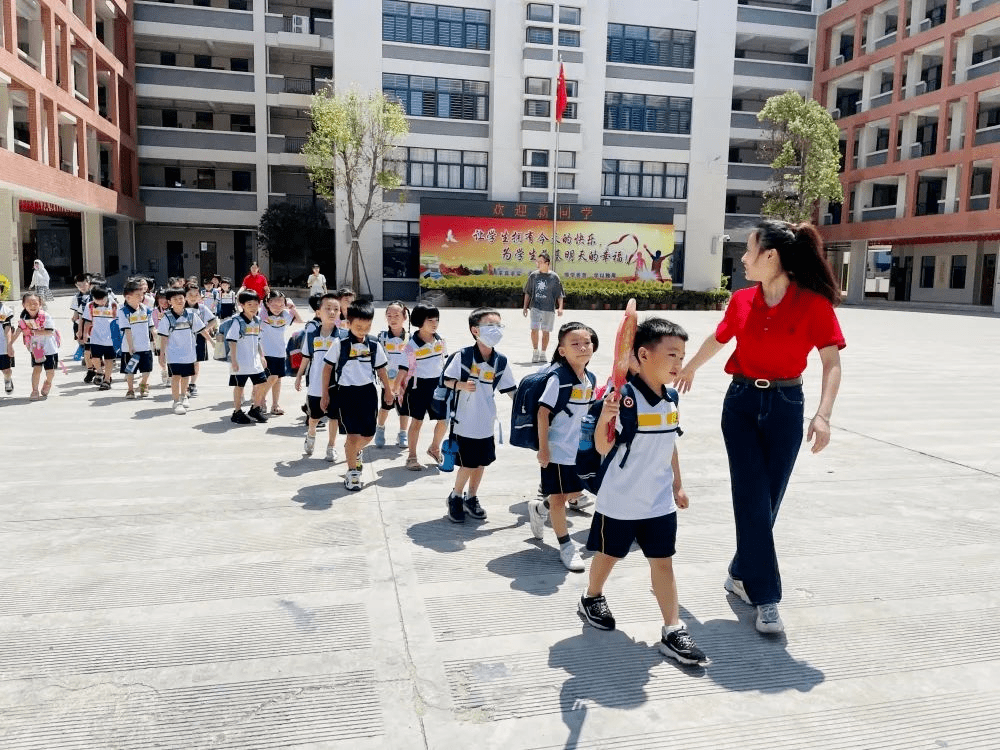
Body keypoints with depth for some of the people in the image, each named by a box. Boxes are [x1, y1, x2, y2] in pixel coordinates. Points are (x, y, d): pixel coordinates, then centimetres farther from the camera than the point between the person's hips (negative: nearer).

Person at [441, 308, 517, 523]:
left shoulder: (501, 361, -1)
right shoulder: (463, 356, -12)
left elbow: (511, 389, 6)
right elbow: (447, 381, -6)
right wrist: (462, 385, -24)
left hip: (486, 423, 4)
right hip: (465, 422, -4)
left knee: (481, 462, 14)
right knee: (467, 463, 1)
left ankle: (471, 498, 34)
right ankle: (456, 497, 26)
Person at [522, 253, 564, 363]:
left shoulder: (554, 277, 1)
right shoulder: (533, 275, 7)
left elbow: (560, 294, 2)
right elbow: (527, 292, 14)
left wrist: (560, 307, -9)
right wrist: (525, 307, 11)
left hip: (549, 308, -1)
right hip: (535, 307, 1)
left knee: (545, 332, 6)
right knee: (534, 329, -10)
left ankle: (543, 353, 18)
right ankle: (535, 352, 5)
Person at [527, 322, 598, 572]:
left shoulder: (590, 379, 2)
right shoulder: (558, 378, -20)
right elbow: (543, 412, -20)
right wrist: (543, 448, -20)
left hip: (577, 447, 8)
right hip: (556, 448, -7)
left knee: (575, 491, 18)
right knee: (558, 497, 6)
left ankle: (539, 508, 42)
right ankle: (566, 545, 21)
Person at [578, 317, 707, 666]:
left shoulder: (671, 399, 2)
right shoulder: (624, 397, -21)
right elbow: (603, 448, -20)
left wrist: (678, 485, 17)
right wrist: (604, 418, -38)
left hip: (660, 500, 5)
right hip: (620, 500, -5)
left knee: (663, 561, 7)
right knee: (609, 554, 15)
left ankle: (672, 631, 13)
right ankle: (592, 598, 41)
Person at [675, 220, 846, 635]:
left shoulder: (814, 303, -11)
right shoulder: (742, 300, 1)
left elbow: (832, 363, -12)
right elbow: (718, 339, 19)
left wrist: (822, 414, -26)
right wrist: (689, 368, 35)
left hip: (785, 406, -2)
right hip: (741, 401, 2)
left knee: (768, 500, 7)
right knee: (752, 499, -4)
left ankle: (742, 574, 28)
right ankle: (765, 596, 4)